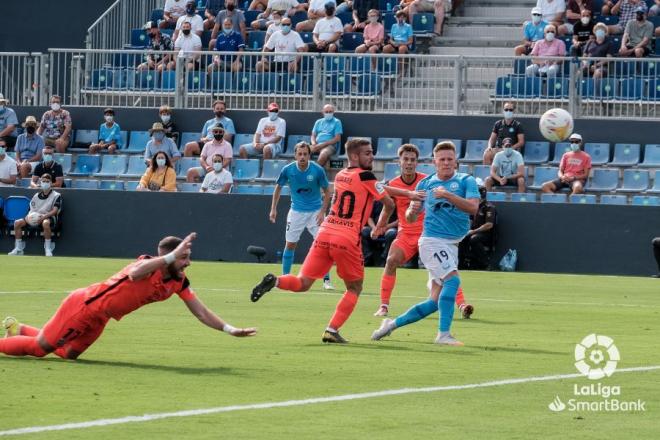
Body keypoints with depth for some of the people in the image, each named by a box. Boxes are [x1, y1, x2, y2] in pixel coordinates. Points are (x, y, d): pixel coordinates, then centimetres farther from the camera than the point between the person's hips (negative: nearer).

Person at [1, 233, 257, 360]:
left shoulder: (179, 282, -6)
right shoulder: (149, 264, -28)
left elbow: (201, 312, -1)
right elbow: (134, 273, -54)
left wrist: (230, 330, -11)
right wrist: (171, 256, -57)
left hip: (98, 319, 8)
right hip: (84, 305, -8)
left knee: (67, 353, 20)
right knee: (42, 346, -4)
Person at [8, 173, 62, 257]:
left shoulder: (56, 196, 0)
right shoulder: (36, 196, 17)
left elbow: (55, 211, -12)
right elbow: (32, 210, 17)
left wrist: (43, 217, -27)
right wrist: (29, 216, -8)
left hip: (49, 218, -6)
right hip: (35, 218, 6)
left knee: (45, 223, -43)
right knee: (17, 223, -13)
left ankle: (48, 249, -33)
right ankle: (18, 249, -8)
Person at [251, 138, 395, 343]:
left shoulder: (339, 175, 16)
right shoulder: (366, 176, -4)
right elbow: (389, 204, 1)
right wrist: (380, 227, 17)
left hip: (324, 234, 5)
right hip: (347, 239, -5)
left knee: (302, 283, 9)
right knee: (354, 288, 14)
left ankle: (274, 281, -21)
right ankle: (332, 330, 2)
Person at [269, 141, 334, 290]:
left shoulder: (318, 170, -15)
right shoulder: (287, 170, -10)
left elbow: (327, 192, -4)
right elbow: (278, 188, 7)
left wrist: (322, 212, -13)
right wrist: (273, 209, 5)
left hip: (315, 212, -1)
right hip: (296, 212, 2)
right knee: (290, 245, 2)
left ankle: (326, 281, -3)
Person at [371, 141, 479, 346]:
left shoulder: (466, 181, 4)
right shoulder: (425, 184, 6)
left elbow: (473, 207, -14)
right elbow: (411, 218, 11)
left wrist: (448, 195, -26)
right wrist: (412, 211, -13)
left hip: (452, 245, 4)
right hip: (432, 241, -3)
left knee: (435, 302, 5)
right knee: (453, 279, -26)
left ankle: (393, 324, 21)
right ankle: (443, 334, -27)